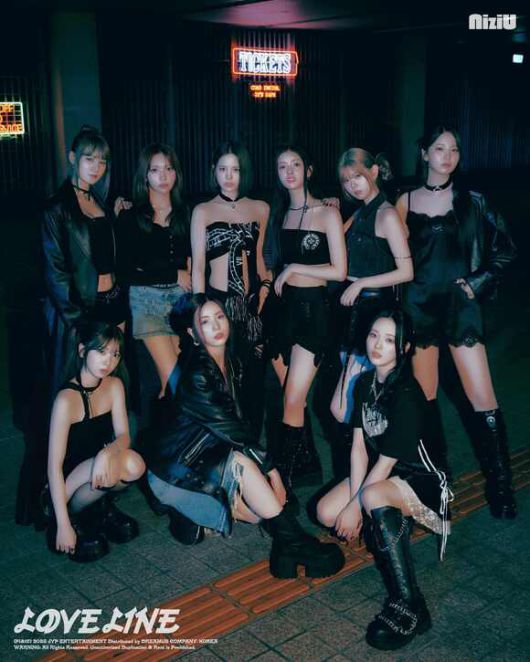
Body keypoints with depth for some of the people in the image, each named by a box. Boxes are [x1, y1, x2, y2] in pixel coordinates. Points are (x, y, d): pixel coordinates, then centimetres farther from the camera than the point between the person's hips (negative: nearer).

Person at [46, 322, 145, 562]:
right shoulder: (67, 399, -25)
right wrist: (63, 525, -27)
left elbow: (124, 436, -7)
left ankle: (98, 507, 6)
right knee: (106, 474, -34)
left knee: (134, 465, -24)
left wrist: (108, 452, -33)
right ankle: (70, 515, -6)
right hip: (66, 482, -6)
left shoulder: (114, 385, -5)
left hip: (97, 466, 6)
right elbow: (54, 466, -25)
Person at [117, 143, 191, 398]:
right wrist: (174, 275, -6)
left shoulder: (185, 214, 10)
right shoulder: (130, 218, 0)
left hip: (182, 297, 3)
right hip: (148, 299, -3)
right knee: (173, 378, -11)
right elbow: (126, 272, -4)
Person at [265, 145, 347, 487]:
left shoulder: (328, 213, -4)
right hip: (284, 307, 6)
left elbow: (339, 271, -11)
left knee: (292, 402, -7)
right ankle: (308, 464, 26)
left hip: (313, 309, -6)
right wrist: (277, 278, 6)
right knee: (293, 398, 10)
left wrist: (293, 268, -9)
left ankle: (282, 478, 2)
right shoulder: (282, 213, 13)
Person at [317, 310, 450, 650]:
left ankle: (410, 606, -30)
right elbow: (359, 446, -4)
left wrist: (356, 506, -18)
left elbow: (386, 463, -23)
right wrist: (353, 500, -14)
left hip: (420, 478, -7)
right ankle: (395, 524, 14)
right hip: (378, 474, 8)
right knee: (327, 513, -12)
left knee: (373, 496, -38)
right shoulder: (365, 382, -2)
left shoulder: (407, 395, -25)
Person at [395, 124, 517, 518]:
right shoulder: (406, 202, 6)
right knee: (424, 394, 9)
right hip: (420, 305, 2)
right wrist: (399, 304, 4)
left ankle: (500, 484, 5)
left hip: (460, 305, -1)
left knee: (482, 399, -5)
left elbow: (505, 250, 4)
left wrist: (477, 283, -5)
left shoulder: (470, 201, 3)